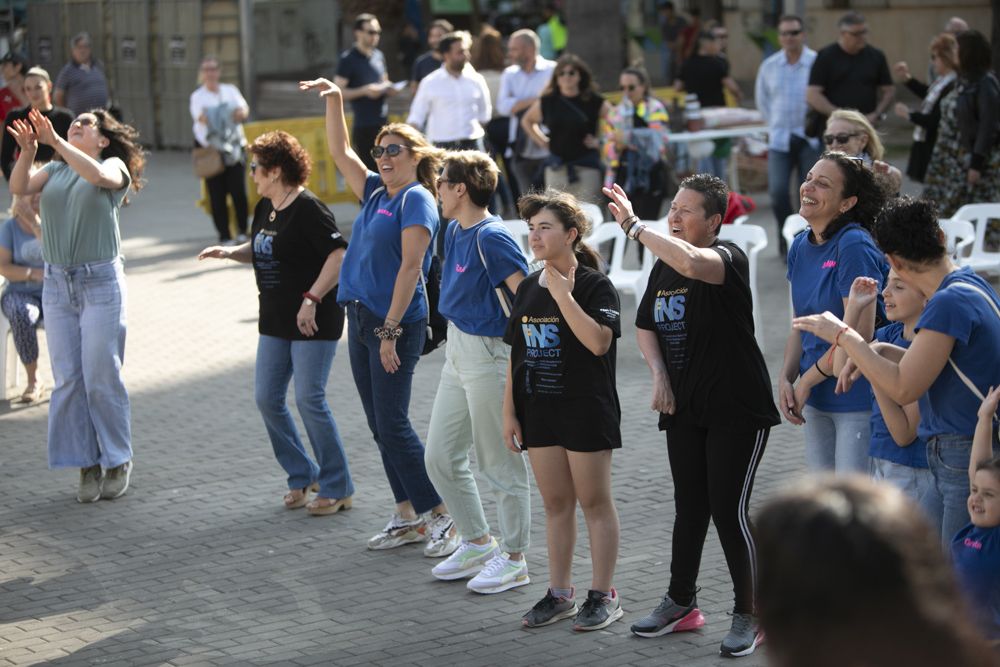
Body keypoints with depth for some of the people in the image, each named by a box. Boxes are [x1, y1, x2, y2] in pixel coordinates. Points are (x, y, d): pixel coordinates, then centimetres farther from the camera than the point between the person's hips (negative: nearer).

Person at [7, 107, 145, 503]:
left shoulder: (115, 166, 2)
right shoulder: (54, 171, 14)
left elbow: (97, 176, -22)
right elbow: (19, 188, -4)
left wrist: (55, 141, -26)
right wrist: (27, 152, -22)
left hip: (100, 281, -4)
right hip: (57, 282, 4)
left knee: (101, 377, -4)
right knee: (67, 379, 2)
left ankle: (118, 462, 9)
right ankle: (88, 466, 9)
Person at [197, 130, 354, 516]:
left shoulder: (307, 209, -16)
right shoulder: (266, 209, 11)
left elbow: (339, 256, -21)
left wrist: (311, 300, -25)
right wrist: (229, 252, 5)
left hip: (313, 321, -9)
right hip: (275, 320, 9)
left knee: (309, 400, -8)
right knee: (267, 399, 7)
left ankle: (337, 489, 4)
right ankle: (302, 475, 22)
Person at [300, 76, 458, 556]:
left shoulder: (417, 200, -11)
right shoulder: (376, 194, 13)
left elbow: (410, 267, -17)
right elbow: (341, 153, 24)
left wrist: (390, 331, -21)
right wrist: (334, 100, 16)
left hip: (395, 323, -9)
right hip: (361, 319, 9)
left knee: (393, 426, -8)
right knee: (381, 426, 10)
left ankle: (443, 517, -2)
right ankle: (408, 517, 17)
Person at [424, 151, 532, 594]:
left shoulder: (492, 237, -18)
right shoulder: (455, 232, 10)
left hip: (489, 355, -10)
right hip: (458, 353, 10)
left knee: (499, 463, 1)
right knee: (440, 458, 13)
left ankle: (513, 558, 14)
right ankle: (477, 544, 27)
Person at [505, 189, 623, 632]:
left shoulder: (595, 285, -10)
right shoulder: (528, 289, 9)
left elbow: (599, 341, -26)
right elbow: (516, 355, 12)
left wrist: (564, 294, -23)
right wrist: (509, 412, 8)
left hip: (586, 409, -6)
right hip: (539, 411, 6)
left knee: (594, 502, 2)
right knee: (555, 503, 12)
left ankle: (603, 595, 11)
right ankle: (560, 594, 20)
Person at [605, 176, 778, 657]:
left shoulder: (728, 258, -13)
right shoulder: (663, 268, 8)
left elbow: (692, 262, -37)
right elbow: (645, 327, 19)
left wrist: (633, 225, -31)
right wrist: (659, 374, 2)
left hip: (737, 410, -7)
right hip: (685, 410, 7)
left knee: (729, 510, -5)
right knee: (690, 507, 15)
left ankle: (748, 616, 8)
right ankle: (681, 603, 28)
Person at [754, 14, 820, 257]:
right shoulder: (769, 66, 6)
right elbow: (762, 99, 19)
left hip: (810, 138, -3)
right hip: (780, 138, 3)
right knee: (777, 190, -7)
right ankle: (785, 236, 13)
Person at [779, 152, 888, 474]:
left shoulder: (855, 247, -18)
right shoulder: (800, 247, 6)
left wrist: (807, 381, -11)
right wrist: (786, 379, -2)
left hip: (858, 399, -8)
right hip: (817, 400, 8)